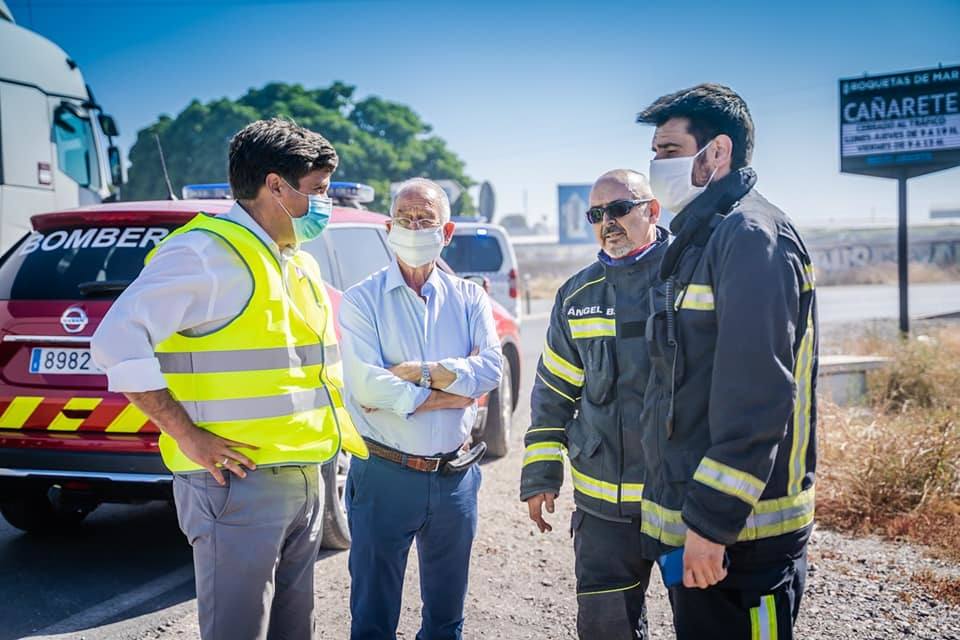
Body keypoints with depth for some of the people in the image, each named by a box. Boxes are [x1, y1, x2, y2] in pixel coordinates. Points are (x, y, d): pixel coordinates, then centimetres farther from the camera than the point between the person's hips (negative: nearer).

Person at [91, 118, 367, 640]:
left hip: (304, 480, 9)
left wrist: (343, 425, 14)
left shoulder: (301, 265, 15)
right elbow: (117, 342, -22)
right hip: (239, 483, -9)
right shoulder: (208, 252, -14)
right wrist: (188, 436, -21)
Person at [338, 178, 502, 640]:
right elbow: (366, 385, -18)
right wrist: (446, 396, -13)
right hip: (386, 476, -3)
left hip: (455, 477, 3)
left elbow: (491, 368, -10)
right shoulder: (362, 300, -5)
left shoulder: (469, 299, 5)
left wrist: (417, 372, -18)